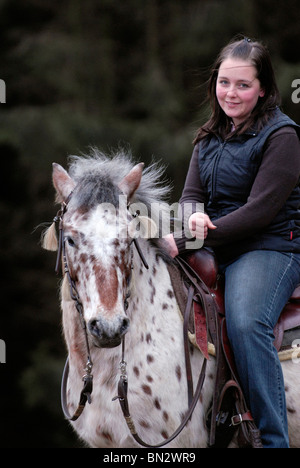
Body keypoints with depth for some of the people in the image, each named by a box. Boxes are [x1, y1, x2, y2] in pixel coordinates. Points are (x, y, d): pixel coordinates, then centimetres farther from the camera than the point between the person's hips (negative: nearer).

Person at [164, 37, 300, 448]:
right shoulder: (210, 136, 13)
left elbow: (259, 210, -17)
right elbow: (191, 193, 11)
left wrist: (186, 242, -23)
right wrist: (194, 216, -17)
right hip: (213, 247, 8)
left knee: (246, 325, -32)